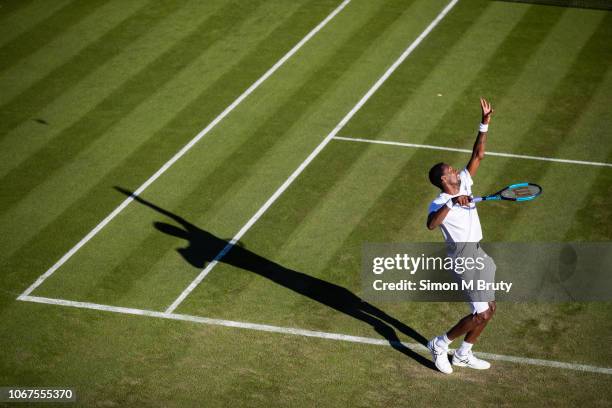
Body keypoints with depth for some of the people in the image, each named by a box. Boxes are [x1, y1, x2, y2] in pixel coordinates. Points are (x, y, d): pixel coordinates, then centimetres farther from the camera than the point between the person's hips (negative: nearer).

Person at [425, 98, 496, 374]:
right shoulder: (439, 203, -14)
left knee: (489, 308, 12)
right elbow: (431, 225, -35)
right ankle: (440, 344, 5)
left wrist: (485, 124, 1)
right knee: (481, 314, -12)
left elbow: (478, 155, 10)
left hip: (479, 254, 9)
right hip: (463, 257, -9)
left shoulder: (463, 185, 9)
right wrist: (451, 203, -41)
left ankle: (463, 355, 24)